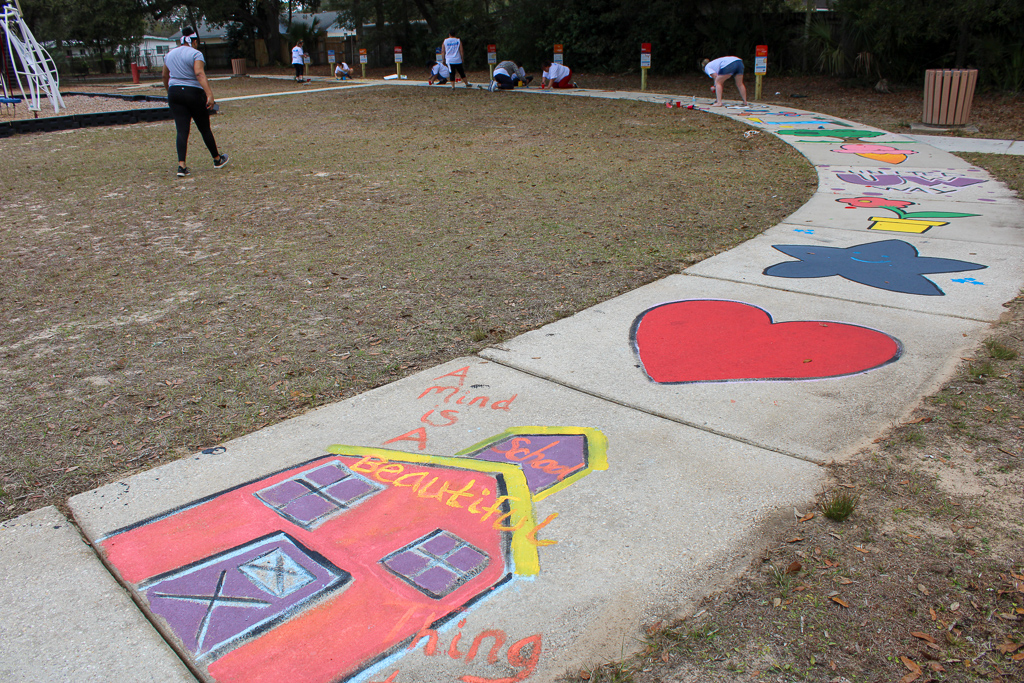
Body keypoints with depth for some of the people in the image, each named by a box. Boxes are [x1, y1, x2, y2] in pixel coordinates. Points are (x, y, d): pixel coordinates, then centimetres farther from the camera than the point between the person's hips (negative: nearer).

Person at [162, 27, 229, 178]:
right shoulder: (195, 54, -8)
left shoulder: (169, 55, 13)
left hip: (174, 93, 5)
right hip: (194, 93, -5)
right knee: (205, 129, 9)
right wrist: (210, 94, -30)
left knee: (182, 131, 0)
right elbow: (200, 74, -22)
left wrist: (170, 93, 34)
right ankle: (217, 160, 25)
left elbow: (165, 77, 20)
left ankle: (181, 165, -12)